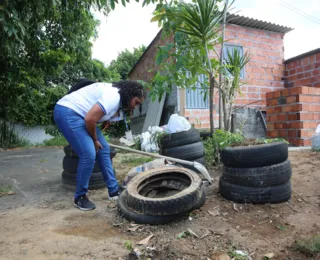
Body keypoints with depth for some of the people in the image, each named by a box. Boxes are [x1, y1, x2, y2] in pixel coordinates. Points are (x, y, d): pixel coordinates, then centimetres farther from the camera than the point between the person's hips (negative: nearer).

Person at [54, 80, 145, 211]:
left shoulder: (117, 97, 11)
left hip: (78, 114, 11)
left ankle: (114, 191, 16)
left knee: (104, 149, 7)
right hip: (67, 112, -11)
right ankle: (80, 197, 4)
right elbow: (90, 119, -27)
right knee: (89, 154, -17)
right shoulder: (113, 96, -21)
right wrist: (94, 140, -10)